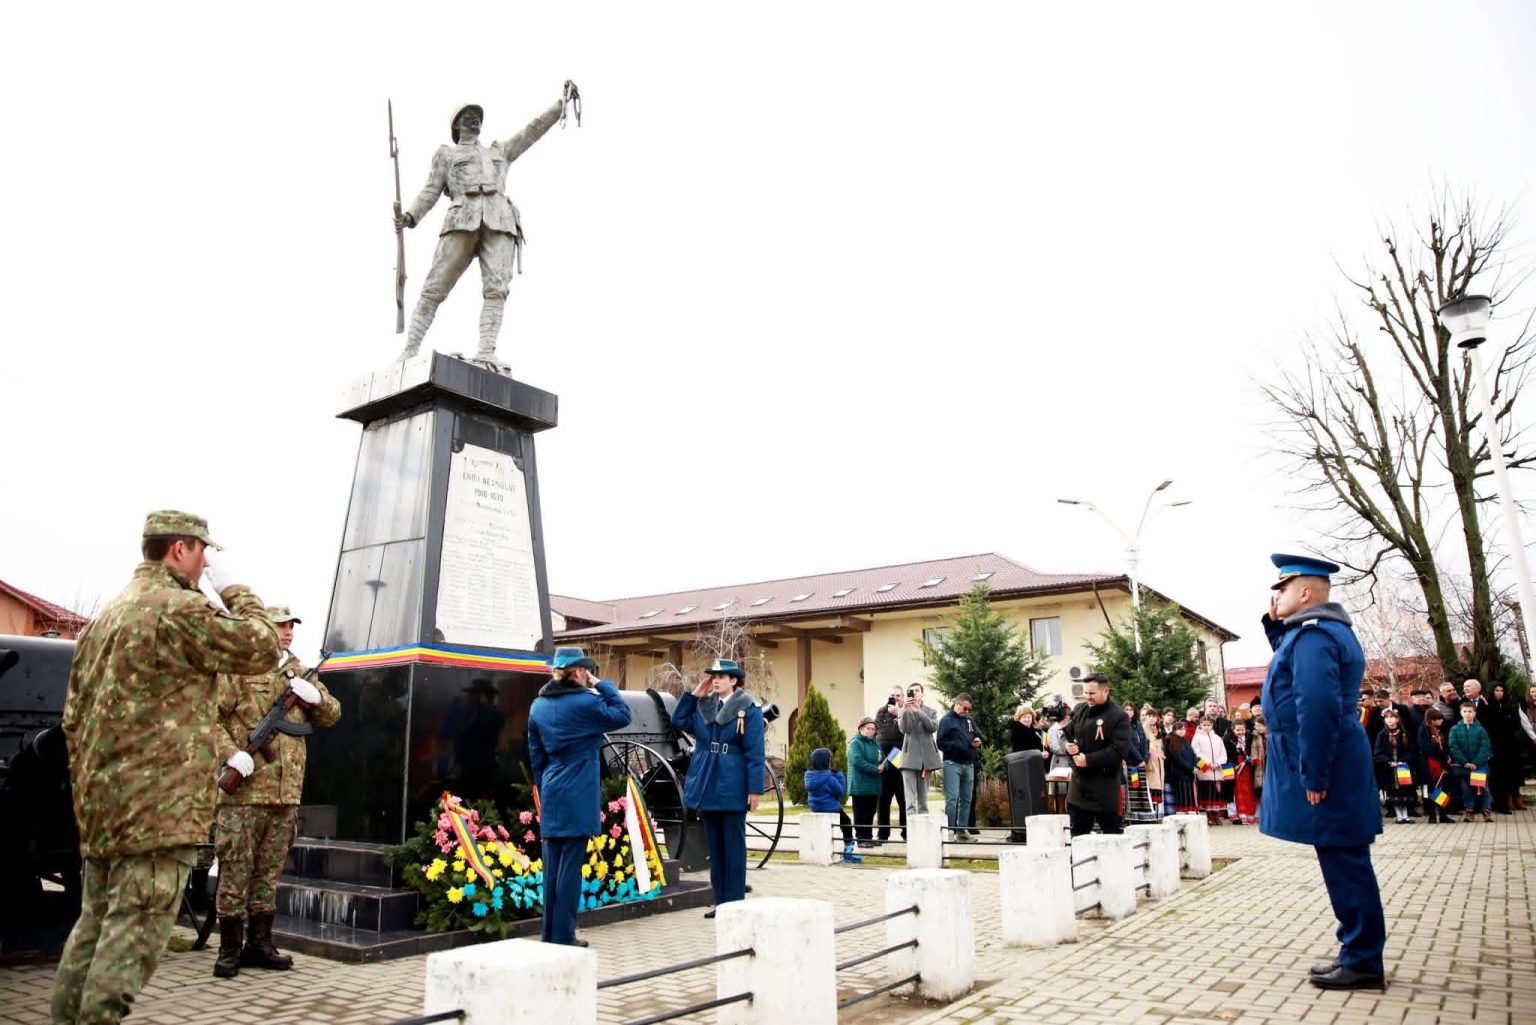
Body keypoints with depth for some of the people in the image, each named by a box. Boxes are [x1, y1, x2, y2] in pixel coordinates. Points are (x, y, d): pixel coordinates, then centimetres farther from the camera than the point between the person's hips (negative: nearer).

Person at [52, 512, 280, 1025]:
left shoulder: (105, 616, 17)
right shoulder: (180, 608, -12)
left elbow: (73, 717, 19)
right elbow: (263, 647, -4)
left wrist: (86, 788, 23)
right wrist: (235, 590, 6)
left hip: (100, 805, 10)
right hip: (159, 806, -9)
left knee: (96, 925, 17)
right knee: (133, 934, -6)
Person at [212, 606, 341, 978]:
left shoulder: (301, 673, 16)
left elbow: (332, 716, 16)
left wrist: (315, 697, -4)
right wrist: (231, 752, -20)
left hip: (287, 791, 6)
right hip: (244, 789, -6)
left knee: (269, 872, 13)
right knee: (236, 871, 0)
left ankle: (259, 946, 22)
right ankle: (229, 951, 12)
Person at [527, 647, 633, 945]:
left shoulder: (539, 706, 9)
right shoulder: (585, 702, -12)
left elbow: (536, 756, 14)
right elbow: (622, 716, 0)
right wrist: (601, 685, 0)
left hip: (552, 795, 7)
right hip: (578, 797, -6)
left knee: (553, 865, 12)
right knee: (570, 865, -1)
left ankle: (549, 932, 19)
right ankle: (563, 935, 4)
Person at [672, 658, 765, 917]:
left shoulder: (748, 710, -7)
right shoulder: (703, 706, 11)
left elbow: (754, 753, -10)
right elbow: (678, 721, 8)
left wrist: (755, 789, -14)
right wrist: (694, 694, 3)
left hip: (732, 787, -6)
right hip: (707, 787, 6)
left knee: (733, 846, 3)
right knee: (715, 846, 12)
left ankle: (734, 902, 11)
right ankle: (720, 900, 20)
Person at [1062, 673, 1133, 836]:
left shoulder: (1118, 716, -13)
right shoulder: (1079, 710, 7)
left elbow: (1120, 751, -21)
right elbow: (1066, 734, 16)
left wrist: (1089, 759, -21)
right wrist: (1068, 745, -8)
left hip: (1105, 788, -6)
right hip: (1079, 783, 6)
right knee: (1077, 835, 16)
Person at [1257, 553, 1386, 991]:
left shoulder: (1312, 635, -19)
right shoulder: (1329, 629, 14)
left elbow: (1317, 709, -26)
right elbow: (1292, 664, 32)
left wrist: (1313, 778, -22)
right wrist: (1274, 625, 16)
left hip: (1326, 769, -11)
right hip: (1336, 766, 11)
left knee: (1344, 863, -2)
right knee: (1346, 862, 15)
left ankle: (1363, 962, 8)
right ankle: (1358, 952, 25)